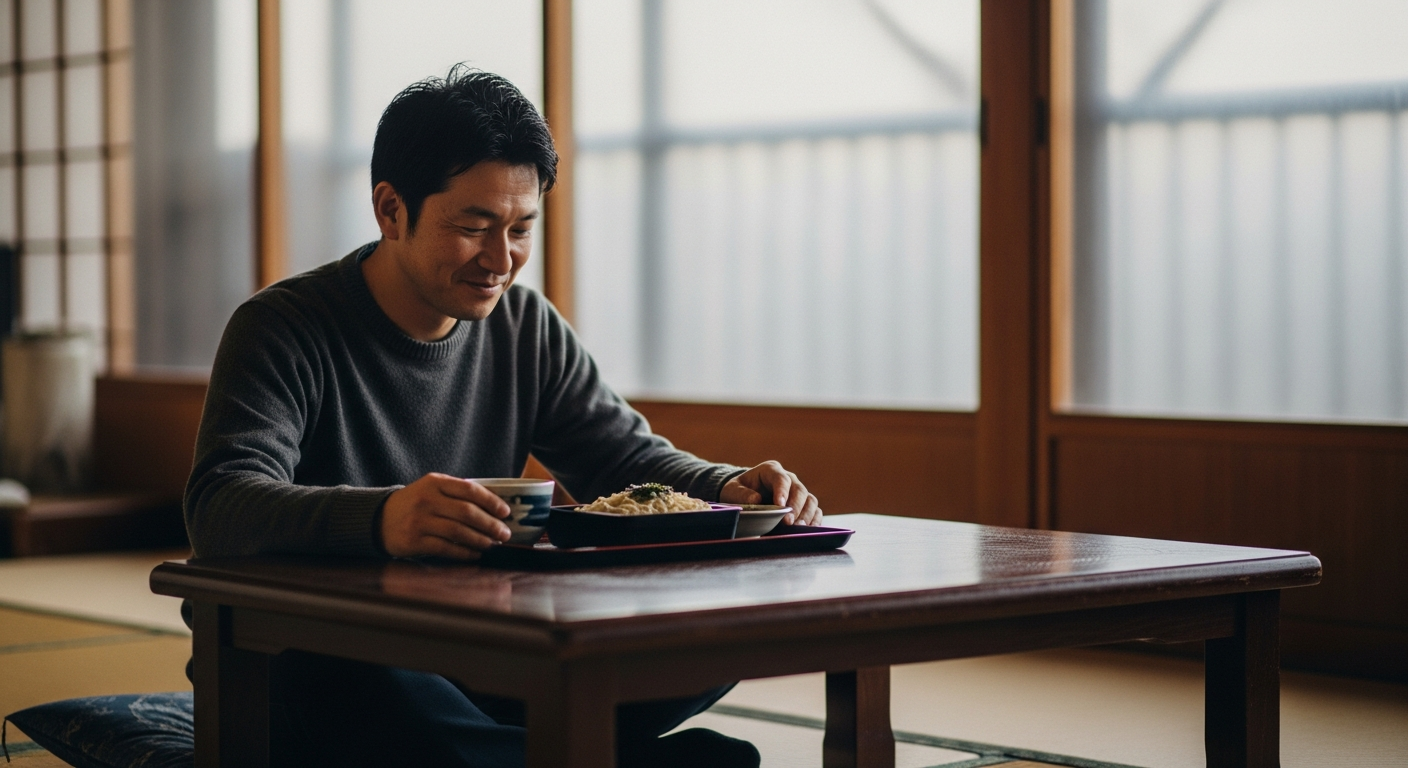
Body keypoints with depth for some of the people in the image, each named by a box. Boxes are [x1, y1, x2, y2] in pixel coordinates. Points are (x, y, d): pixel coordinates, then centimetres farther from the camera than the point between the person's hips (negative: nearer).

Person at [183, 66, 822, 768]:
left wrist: (729, 488, -13)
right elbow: (221, 505, -27)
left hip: (480, 654, 5)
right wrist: (380, 518, -49)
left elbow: (625, 454, 12)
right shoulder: (284, 328, -11)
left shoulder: (527, 328, 8)